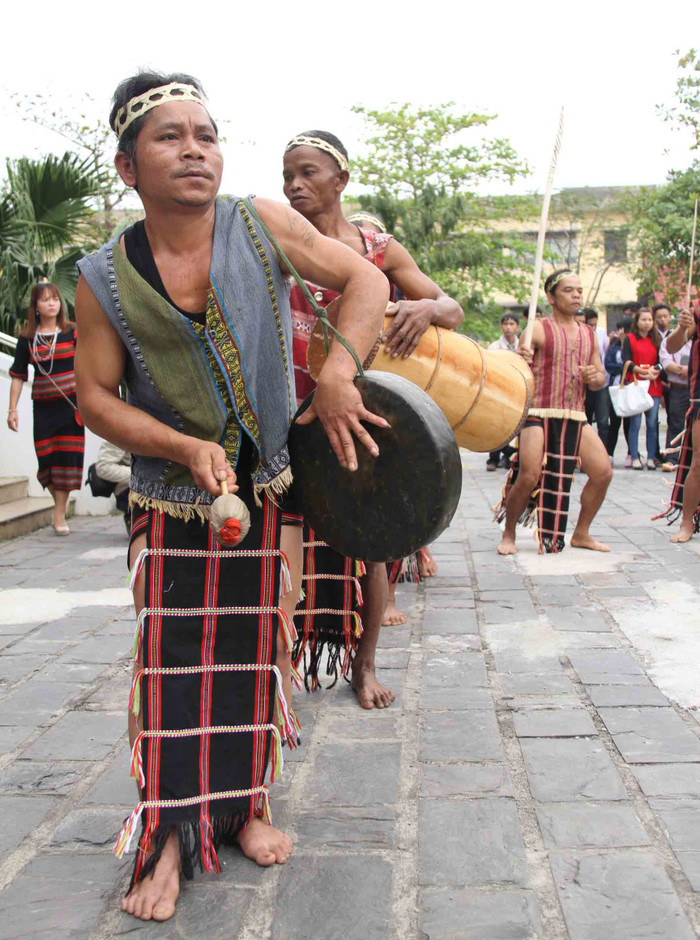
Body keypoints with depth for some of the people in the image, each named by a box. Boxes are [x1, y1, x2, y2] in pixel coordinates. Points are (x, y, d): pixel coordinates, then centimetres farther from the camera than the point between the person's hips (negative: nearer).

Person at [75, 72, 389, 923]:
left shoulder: (263, 225, -8)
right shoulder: (104, 278, -8)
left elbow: (364, 280, -5)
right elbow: (95, 395, -6)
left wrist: (338, 373, -21)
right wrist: (183, 446, -20)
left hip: (269, 486, 1)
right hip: (173, 496, -1)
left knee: (255, 647, 10)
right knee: (171, 656, 1)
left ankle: (247, 803, 28)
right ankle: (171, 837, 15)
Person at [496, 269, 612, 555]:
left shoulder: (589, 335, 16)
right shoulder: (538, 330, -2)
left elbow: (600, 377, 21)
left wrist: (595, 377, -3)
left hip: (576, 418, 6)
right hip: (539, 414, -6)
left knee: (603, 472, -1)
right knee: (529, 477, -17)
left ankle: (581, 533, 17)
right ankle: (509, 534, 6)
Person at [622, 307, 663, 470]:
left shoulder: (656, 339, 14)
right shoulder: (629, 339, 4)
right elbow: (627, 362, -6)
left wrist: (655, 372, -11)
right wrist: (644, 371, -16)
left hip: (654, 385, 3)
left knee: (652, 423, -1)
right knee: (635, 423, -5)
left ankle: (651, 458, 5)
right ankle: (635, 458, 1)